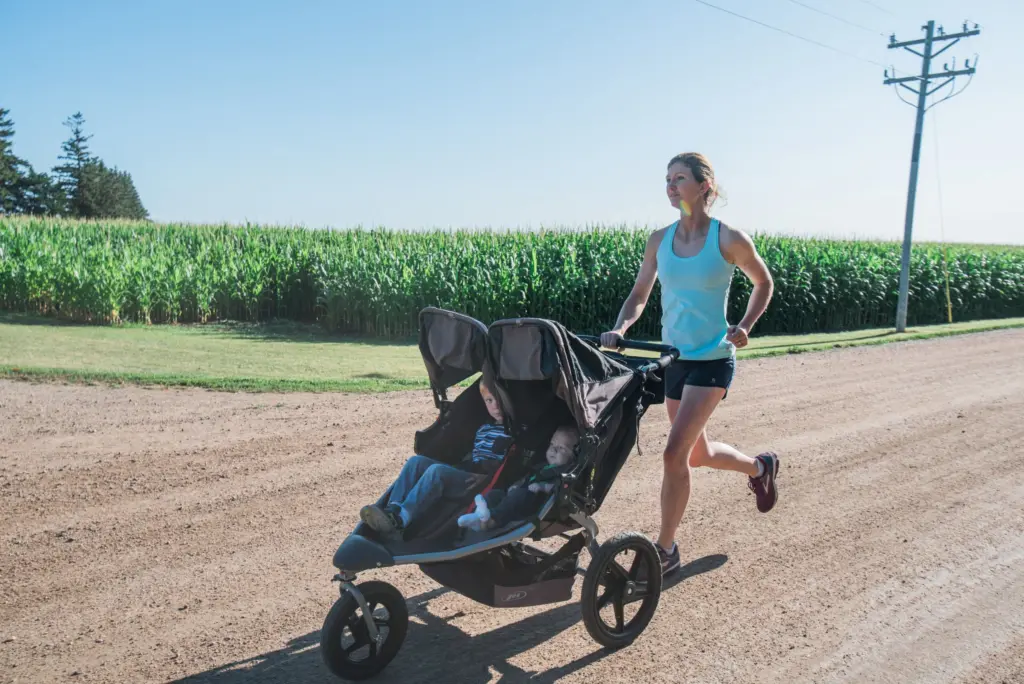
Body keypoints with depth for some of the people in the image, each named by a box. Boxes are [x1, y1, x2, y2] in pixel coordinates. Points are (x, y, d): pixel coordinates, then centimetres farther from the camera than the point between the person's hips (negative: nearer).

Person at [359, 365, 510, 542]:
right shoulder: (484, 427, 25)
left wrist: (489, 477, -22)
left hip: (482, 484, -9)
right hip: (465, 473, 9)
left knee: (437, 470, -32)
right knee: (416, 461, -7)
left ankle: (399, 520, -41)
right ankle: (392, 510, -28)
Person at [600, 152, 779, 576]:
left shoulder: (729, 239, -10)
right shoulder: (659, 240, 1)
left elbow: (763, 284, 6)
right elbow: (639, 295, 6)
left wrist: (745, 326, -9)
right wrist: (619, 330, -13)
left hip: (712, 360, -6)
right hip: (674, 358, 6)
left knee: (675, 453, -14)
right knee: (697, 455, 19)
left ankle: (665, 550, 2)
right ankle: (760, 467, 50)